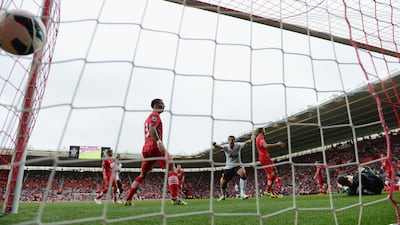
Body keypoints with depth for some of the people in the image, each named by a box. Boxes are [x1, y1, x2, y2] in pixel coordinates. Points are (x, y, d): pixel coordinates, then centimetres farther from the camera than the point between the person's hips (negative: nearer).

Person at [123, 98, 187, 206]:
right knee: (171, 168, -10)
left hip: (146, 148, 9)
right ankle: (175, 198, -22)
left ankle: (128, 199, 18)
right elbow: (152, 129, -18)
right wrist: (159, 142, -31)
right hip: (155, 147, -9)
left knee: (143, 174, 17)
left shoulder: (148, 118, 29)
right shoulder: (155, 115, 0)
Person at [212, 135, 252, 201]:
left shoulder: (238, 145, -10)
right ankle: (223, 196, 32)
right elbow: (219, 147, -33)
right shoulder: (225, 147, -15)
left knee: (243, 173, -33)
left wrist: (250, 140, -43)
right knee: (222, 182, 2)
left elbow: (245, 143, -21)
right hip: (228, 167, 1)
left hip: (237, 165, -1)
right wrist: (215, 145, -56)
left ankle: (242, 193, -24)